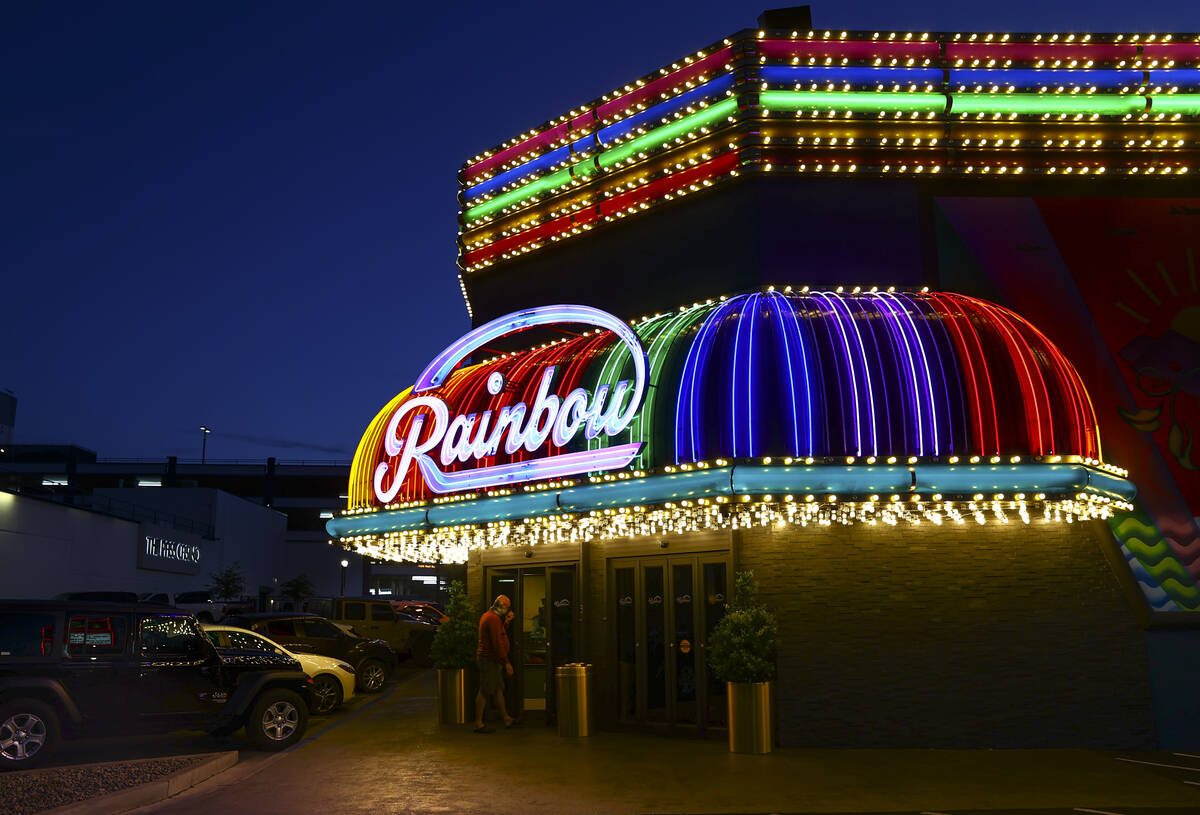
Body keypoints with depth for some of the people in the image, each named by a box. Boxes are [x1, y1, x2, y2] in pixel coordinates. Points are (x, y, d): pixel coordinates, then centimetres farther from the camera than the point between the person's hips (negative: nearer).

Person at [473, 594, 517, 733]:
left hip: (488, 658, 11)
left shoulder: (488, 615, 16)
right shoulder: (494, 618, -18)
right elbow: (497, 643, -23)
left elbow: (500, 635, 23)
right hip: (490, 660, -11)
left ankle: (507, 719, 23)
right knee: (485, 691, -6)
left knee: (498, 689, 15)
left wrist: (506, 622, 9)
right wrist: (506, 662, -20)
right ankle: (478, 724, -2)